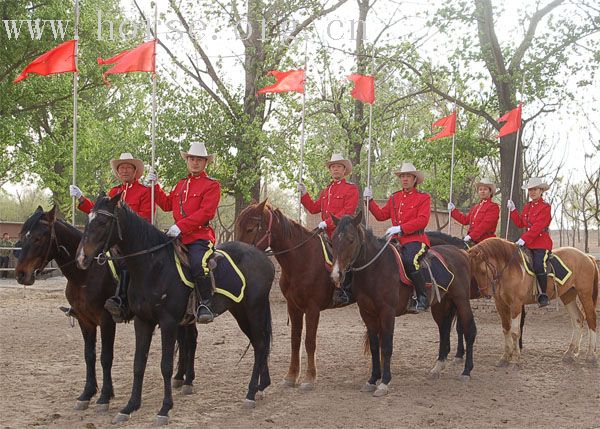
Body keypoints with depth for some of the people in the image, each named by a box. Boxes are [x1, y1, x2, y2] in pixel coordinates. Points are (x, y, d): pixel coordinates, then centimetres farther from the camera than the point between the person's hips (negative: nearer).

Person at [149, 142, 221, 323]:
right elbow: (167, 204, 27)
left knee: (198, 265, -32)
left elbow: (206, 212, -11)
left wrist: (180, 226, -19)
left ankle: (206, 303, -17)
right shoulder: (181, 184, 25)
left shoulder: (212, 185, 1)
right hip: (179, 236, 7)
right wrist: (155, 186, 16)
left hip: (200, 236, -7)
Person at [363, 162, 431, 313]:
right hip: (397, 239, 6)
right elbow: (381, 215, 22)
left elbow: (422, 220, -9)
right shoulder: (395, 197, 21)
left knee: (409, 260, -35)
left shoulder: (424, 197, 4)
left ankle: (423, 299, -21)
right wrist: (370, 201, 11)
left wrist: (400, 228, -18)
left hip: (415, 239, -6)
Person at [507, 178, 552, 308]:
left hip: (542, 244, -8)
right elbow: (520, 223, 15)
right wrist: (513, 210, 6)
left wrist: (524, 239, -23)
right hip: (527, 243, 8)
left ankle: (543, 295, -17)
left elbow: (538, 226, -15)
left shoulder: (545, 207, -5)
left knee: (538, 266, -26)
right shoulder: (527, 207, 18)